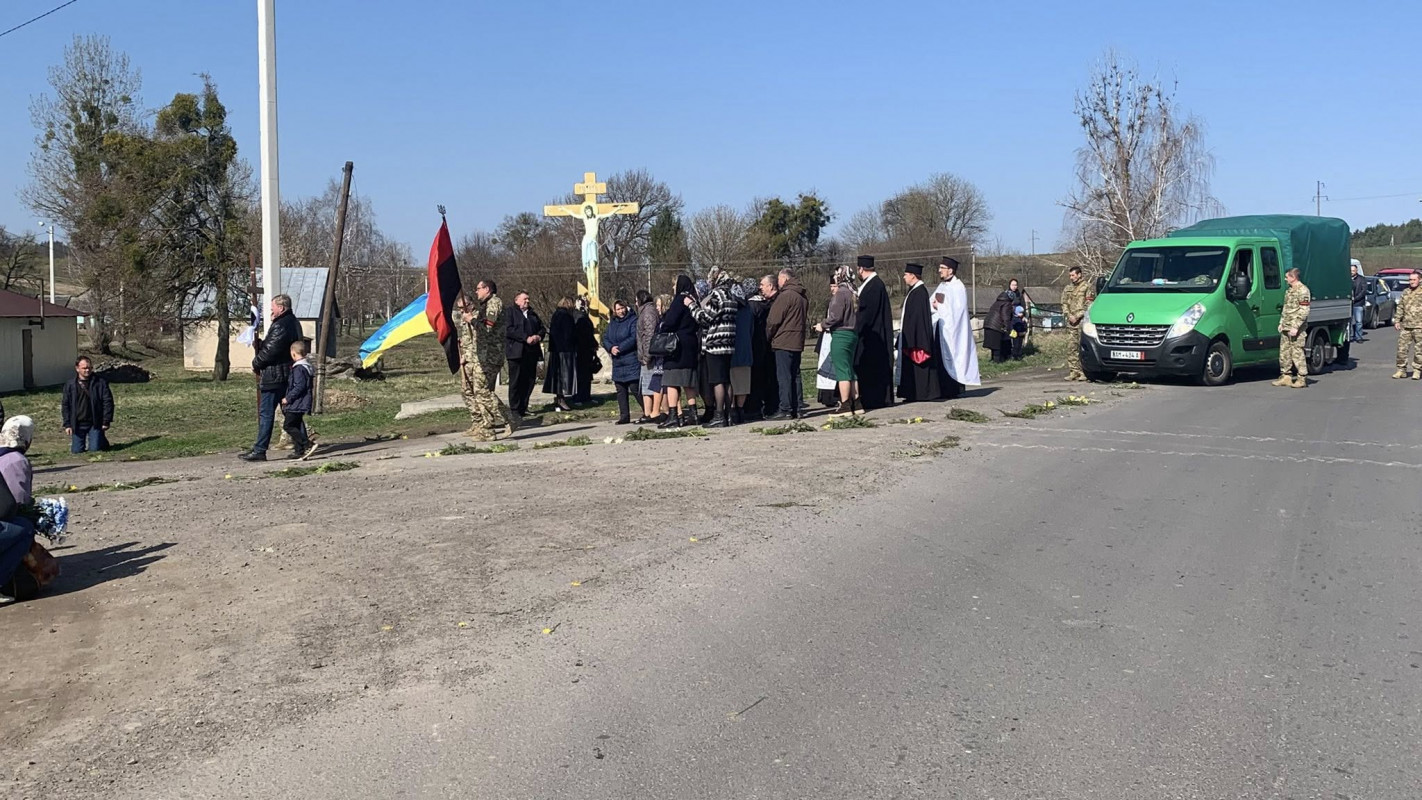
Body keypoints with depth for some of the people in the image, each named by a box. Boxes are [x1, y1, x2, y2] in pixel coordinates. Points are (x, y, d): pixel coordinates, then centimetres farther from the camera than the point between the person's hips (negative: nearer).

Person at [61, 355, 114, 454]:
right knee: (76, 450, 1)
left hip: (95, 424, -2)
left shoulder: (100, 383, -3)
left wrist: (106, 421, -8)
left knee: (94, 449, -6)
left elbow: (108, 402, -3)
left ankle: (102, 440, 27)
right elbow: (65, 405, 6)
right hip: (78, 424, 2)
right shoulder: (70, 385, 3)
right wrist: (67, 424, -1)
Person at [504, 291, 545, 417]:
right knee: (516, 381, -4)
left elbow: (542, 328, 21)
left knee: (530, 381, 5)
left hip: (532, 352, 6)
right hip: (516, 352, -6)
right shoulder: (510, 312, 1)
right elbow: (509, 330, -12)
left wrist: (538, 336, -3)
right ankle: (514, 409, 0)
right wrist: (526, 338, -17)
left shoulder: (533, 314, 23)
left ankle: (523, 407, 14)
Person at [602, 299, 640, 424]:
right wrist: (611, 348, -10)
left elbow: (633, 338, -16)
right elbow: (605, 338, 10)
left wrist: (619, 348, -17)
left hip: (631, 361, -7)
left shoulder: (633, 321, -6)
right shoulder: (612, 323, 15)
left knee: (635, 388, -11)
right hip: (617, 362, 7)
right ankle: (624, 416, 14)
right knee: (620, 390, 9)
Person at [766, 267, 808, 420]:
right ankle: (796, 410, 13)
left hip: (783, 342, -8)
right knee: (795, 376, 11)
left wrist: (769, 335, 3)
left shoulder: (785, 296, -13)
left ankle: (786, 410, -6)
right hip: (798, 342, 8)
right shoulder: (802, 297, 14)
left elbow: (773, 320, -12)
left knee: (784, 377, -6)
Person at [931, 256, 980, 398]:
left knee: (950, 358, -6)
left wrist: (940, 306, -11)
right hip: (940, 327, 7)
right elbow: (932, 303, 13)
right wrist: (935, 306, -8)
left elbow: (957, 308, -15)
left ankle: (952, 390, -1)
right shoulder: (942, 286, 15)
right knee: (939, 358, 6)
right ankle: (943, 389, 11)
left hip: (951, 327, -7)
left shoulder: (958, 286, -9)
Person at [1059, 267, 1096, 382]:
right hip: (1071, 322, 6)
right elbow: (1064, 303, 16)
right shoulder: (1067, 288, 18)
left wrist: (1078, 316, -12)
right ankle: (1073, 371, 5)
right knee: (1071, 347, 2)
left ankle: (1084, 371, -6)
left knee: (1083, 347, -8)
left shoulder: (1087, 287, 0)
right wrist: (1069, 315, -1)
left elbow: (1089, 304, -6)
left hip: (1082, 321, -6)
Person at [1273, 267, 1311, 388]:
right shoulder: (1289, 291, 18)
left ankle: (1302, 378, -1)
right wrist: (1281, 323, 17)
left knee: (1297, 353, -6)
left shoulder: (1303, 290, -11)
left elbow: (1304, 311, -16)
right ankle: (1285, 377, 17)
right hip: (1285, 329, 9)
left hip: (1296, 329, -9)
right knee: (1284, 353, 10)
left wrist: (1295, 327, -20)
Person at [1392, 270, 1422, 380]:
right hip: (1405, 325, 4)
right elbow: (1400, 307, 18)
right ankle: (1401, 370, 11)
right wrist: (1397, 320, 10)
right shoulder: (1406, 292, 14)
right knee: (1401, 348, 2)